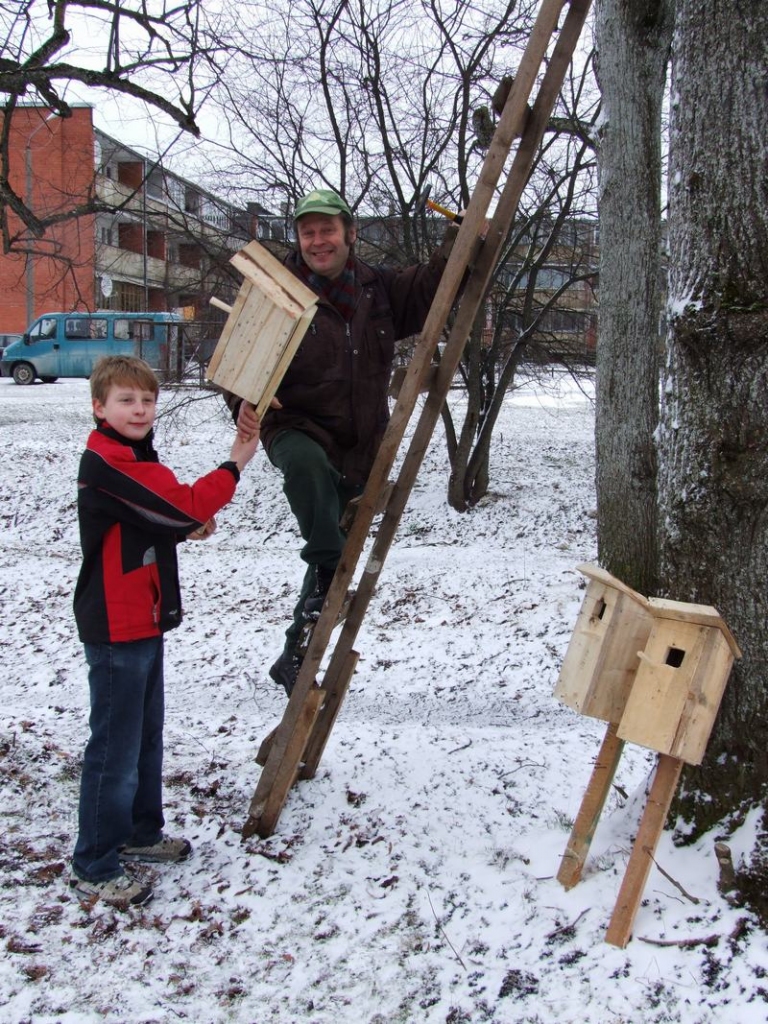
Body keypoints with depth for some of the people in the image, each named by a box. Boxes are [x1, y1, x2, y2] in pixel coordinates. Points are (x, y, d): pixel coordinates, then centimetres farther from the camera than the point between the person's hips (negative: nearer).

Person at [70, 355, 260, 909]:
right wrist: (234, 464, -18)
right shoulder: (105, 465, -20)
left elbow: (157, 524, 20)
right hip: (116, 630, -10)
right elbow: (183, 507, -26)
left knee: (147, 737, 20)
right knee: (115, 749, -2)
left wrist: (189, 524, -1)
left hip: (143, 622, 10)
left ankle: (141, 833, 36)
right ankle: (94, 869, 10)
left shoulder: (134, 458, 13)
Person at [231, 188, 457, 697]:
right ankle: (328, 573, -30)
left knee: (334, 551, 10)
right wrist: (245, 404, -35)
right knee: (307, 464, -43)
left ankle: (296, 654, 27)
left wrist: (460, 239, 1)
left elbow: (430, 288, 16)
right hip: (297, 429, -4)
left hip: (359, 445, 5)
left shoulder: (379, 288, 4)